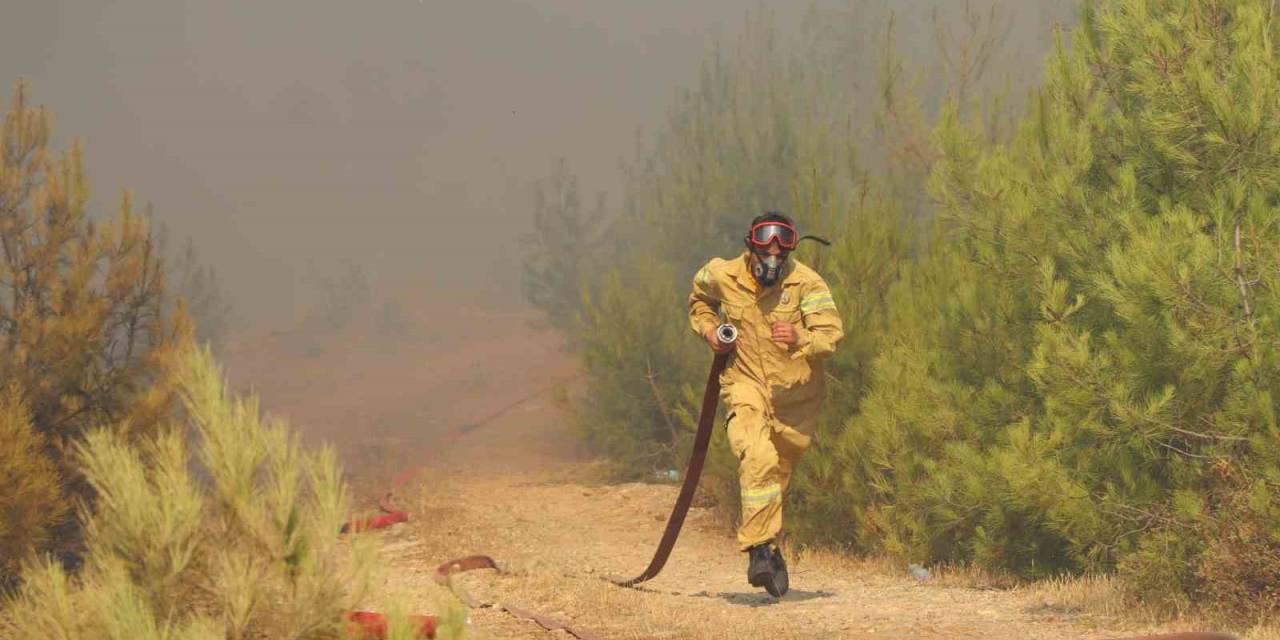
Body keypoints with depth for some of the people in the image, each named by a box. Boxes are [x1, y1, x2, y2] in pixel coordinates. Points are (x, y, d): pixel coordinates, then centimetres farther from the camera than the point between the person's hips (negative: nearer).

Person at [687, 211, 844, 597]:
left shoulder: (806, 283, -15)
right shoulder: (724, 277, -7)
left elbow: (832, 333, -24)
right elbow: (699, 296, 18)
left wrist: (800, 339, -44)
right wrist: (708, 330, 0)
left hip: (796, 390, 1)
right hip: (746, 383, -1)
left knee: (780, 470, 13)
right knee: (757, 458, -25)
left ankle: (767, 542, 35)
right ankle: (760, 550, -27)